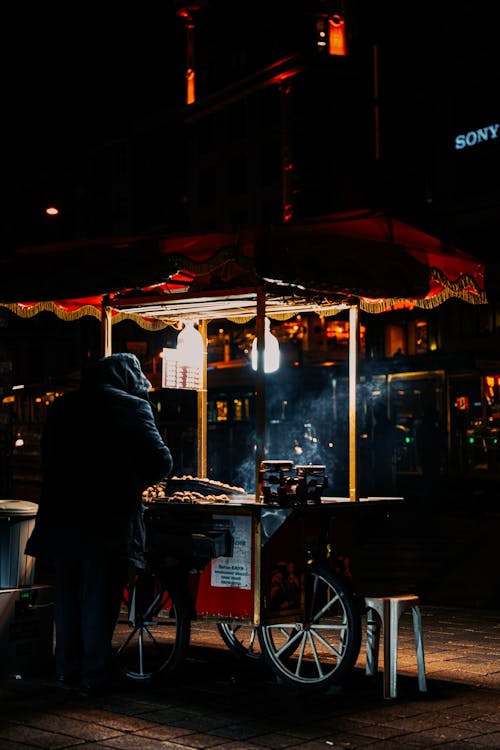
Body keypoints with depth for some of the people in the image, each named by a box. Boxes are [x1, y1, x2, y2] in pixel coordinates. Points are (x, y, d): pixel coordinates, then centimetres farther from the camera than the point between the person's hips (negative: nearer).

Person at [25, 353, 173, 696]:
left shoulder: (62, 407, 10)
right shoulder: (133, 407, -7)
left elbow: (49, 459, 15)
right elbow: (161, 463, -9)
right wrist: (135, 481, 8)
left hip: (62, 518, 5)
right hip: (109, 521, -5)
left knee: (67, 594, 15)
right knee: (99, 597, 3)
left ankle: (68, 667, 23)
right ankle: (96, 673, 7)